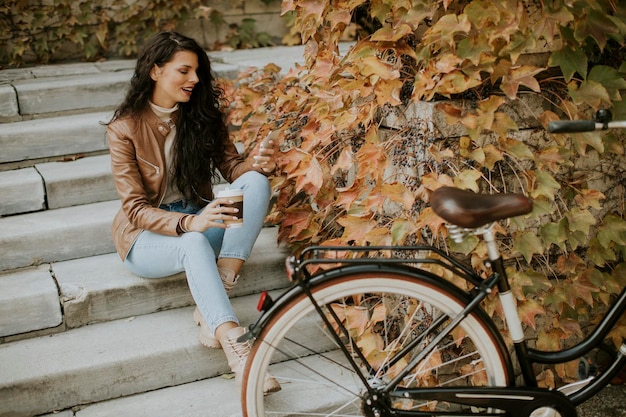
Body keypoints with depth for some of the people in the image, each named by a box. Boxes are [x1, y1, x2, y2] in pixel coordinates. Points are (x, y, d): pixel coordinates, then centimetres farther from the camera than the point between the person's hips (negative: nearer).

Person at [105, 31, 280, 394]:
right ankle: (238, 351, -50)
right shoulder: (124, 128, -12)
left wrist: (255, 164, -25)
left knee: (256, 181, -23)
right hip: (147, 235, -5)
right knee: (194, 244, -40)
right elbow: (137, 209, -16)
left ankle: (213, 304, -32)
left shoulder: (204, 115, 1)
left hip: (199, 220, 5)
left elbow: (231, 166, 0)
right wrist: (188, 223, -35)